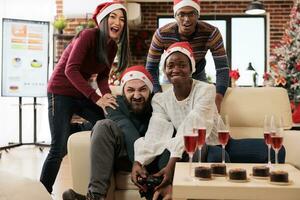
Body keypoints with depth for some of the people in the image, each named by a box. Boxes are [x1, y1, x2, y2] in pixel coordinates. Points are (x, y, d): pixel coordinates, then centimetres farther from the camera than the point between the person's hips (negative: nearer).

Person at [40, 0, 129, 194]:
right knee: (59, 149, -10)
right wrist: (97, 98, -31)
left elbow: (102, 76, 7)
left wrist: (107, 94, -15)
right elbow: (71, 70, -27)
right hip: (61, 92, -7)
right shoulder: (89, 35, -20)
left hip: (82, 93, 7)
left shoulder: (112, 46, 3)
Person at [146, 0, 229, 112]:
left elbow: (223, 69, -29)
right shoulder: (161, 34, -30)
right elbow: (150, 69, -22)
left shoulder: (211, 33, -31)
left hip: (198, 77, 0)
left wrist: (217, 101, -42)